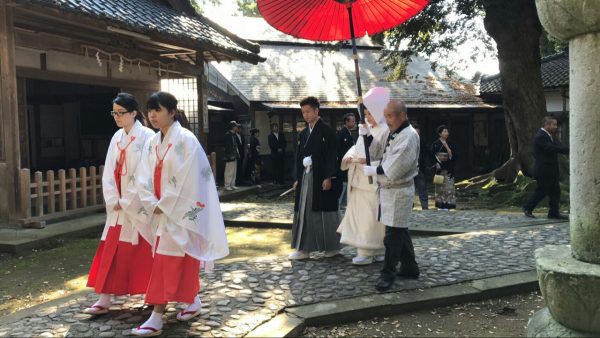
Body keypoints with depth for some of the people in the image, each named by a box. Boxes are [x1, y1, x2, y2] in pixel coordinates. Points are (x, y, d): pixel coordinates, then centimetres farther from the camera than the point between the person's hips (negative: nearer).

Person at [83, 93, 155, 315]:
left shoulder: (147, 137, -11)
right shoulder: (117, 138, 10)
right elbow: (109, 172, 9)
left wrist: (127, 202, -13)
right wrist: (113, 200, -3)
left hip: (140, 206, -6)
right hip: (119, 206, 6)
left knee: (145, 252, 3)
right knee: (111, 251, 5)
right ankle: (104, 301, 10)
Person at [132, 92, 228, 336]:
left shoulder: (185, 139, -13)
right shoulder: (152, 144, 10)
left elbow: (186, 180, -18)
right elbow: (144, 179, 6)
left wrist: (164, 206, -15)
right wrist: (153, 205, -9)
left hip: (180, 212, -7)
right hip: (161, 212, 7)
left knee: (167, 261, -7)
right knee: (179, 262, 15)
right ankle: (193, 302, 32)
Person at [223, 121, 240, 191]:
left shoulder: (235, 135, 14)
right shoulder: (227, 135, -12)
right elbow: (227, 146, -16)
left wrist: (237, 154, 14)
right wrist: (230, 155, -20)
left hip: (234, 156, 9)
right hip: (230, 156, -9)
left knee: (234, 172, 12)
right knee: (229, 172, -5)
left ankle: (232, 184, 20)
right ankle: (227, 185, 1)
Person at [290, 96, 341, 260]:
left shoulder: (327, 131, -7)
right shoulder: (303, 133, 13)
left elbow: (332, 156, -12)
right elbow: (299, 156, 15)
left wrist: (328, 178, -17)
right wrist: (297, 178, 11)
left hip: (322, 178, -6)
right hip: (306, 177, 6)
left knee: (325, 213, 1)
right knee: (304, 212, 5)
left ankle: (333, 247, 14)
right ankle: (303, 248, 11)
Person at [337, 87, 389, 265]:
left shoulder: (386, 131, -11)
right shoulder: (366, 129, 16)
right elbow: (357, 148, 16)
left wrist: (369, 161, -26)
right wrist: (349, 157, -4)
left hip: (373, 183, -9)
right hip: (360, 181, 9)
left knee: (370, 218, -5)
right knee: (359, 215, 11)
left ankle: (367, 253, 4)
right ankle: (375, 251, 21)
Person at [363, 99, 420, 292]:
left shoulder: (409, 136, -17)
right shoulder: (390, 133, 11)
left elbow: (394, 169, -24)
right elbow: (375, 152, 13)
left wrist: (371, 171, -13)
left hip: (399, 191, -9)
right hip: (388, 189, 9)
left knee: (393, 234, -3)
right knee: (400, 231, 16)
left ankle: (388, 274, 5)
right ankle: (409, 268, 27)